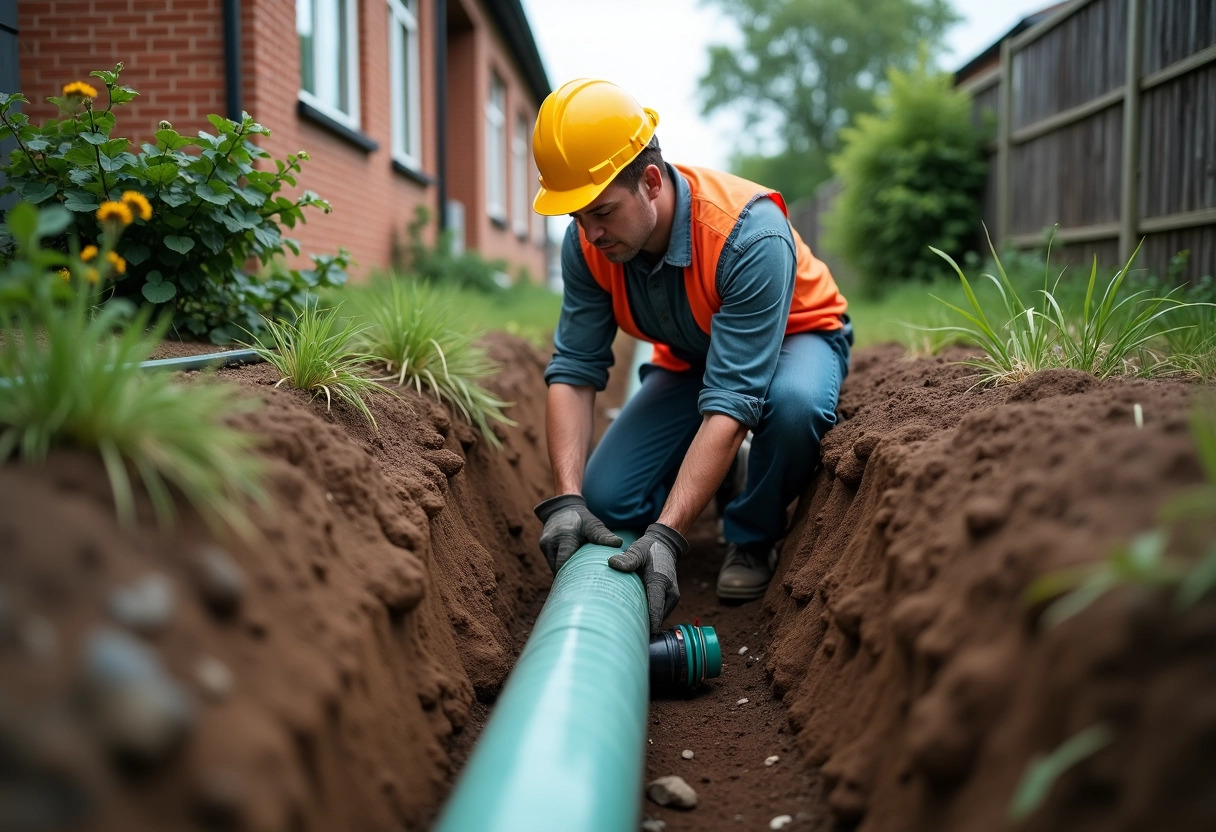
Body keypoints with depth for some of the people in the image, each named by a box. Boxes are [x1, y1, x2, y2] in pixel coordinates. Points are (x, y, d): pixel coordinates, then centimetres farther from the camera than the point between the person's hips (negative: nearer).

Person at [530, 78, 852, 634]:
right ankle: (713, 470, 20)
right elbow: (574, 370, -21)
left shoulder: (750, 236, -40)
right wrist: (566, 499, -35)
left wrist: (667, 536, -49)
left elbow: (732, 400, -43)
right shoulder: (588, 242, -23)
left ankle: (753, 537, -9)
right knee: (605, 500, -13)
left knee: (792, 403, -41)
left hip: (794, 337, -4)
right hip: (690, 357, 4)